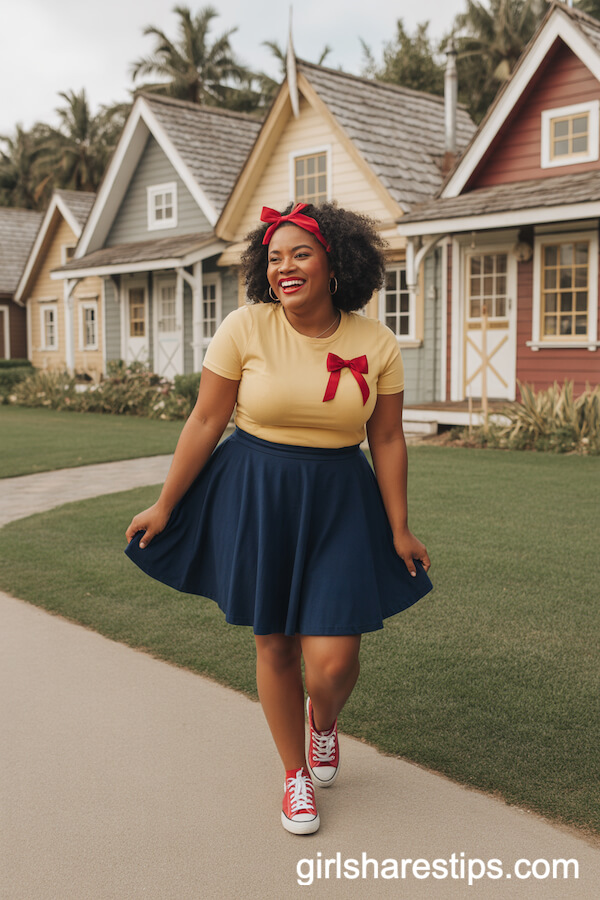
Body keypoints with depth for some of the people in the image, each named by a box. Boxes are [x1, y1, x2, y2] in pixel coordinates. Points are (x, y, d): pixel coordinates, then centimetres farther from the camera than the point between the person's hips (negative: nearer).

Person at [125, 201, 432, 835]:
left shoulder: (376, 344, -4)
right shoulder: (245, 329, -9)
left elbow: (387, 440, 3)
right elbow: (205, 422, -3)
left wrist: (399, 529, 5)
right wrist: (164, 506, 1)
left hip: (340, 501, 1)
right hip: (255, 496, 0)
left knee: (332, 660, -5)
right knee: (275, 645, 10)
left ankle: (324, 718, 36)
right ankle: (296, 775, 34)